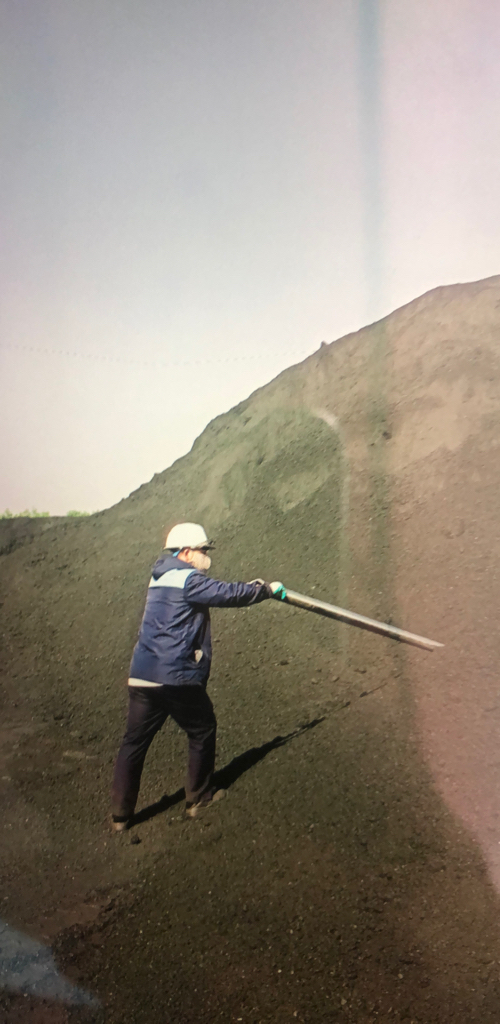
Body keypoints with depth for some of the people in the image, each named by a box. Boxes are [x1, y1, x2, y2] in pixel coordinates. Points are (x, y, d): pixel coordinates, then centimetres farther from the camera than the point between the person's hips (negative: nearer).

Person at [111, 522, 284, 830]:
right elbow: (229, 594, -12)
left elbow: (217, 593, 22)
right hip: (178, 678, -8)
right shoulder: (187, 579, -11)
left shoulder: (162, 577, 17)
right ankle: (199, 798, 25)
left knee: (135, 741, 9)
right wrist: (267, 588, 3)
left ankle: (121, 814, 12)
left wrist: (255, 587, 17)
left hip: (142, 677, 8)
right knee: (202, 732, 14)